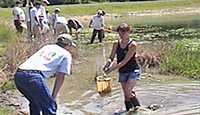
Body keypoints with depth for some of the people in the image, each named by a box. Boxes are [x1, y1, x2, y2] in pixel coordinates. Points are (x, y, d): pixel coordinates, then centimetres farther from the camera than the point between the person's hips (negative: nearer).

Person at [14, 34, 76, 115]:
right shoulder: (66, 54, 15)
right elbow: (60, 78, 9)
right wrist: (53, 97, 10)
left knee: (35, 103, 27)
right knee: (49, 107, 0)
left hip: (18, 75, 7)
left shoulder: (46, 47, 31)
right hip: (33, 77, -7)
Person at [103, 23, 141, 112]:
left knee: (127, 91, -21)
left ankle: (137, 106, 3)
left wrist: (111, 69, -24)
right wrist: (108, 63, -27)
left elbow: (125, 61, -22)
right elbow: (111, 57, -2)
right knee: (126, 94, 8)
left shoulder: (132, 44, -17)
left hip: (133, 71, -5)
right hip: (122, 72, 5)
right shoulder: (116, 43, 1)